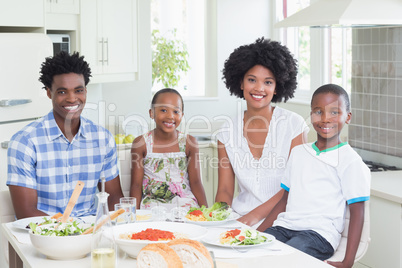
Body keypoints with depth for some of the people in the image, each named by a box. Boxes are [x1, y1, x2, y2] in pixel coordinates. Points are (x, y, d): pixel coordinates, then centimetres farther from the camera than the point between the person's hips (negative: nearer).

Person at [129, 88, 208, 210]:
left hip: (186, 204, 2)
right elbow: (136, 185, 1)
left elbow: (195, 182, 4)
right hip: (152, 206, -1)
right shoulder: (141, 143, 1)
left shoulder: (189, 142, 5)